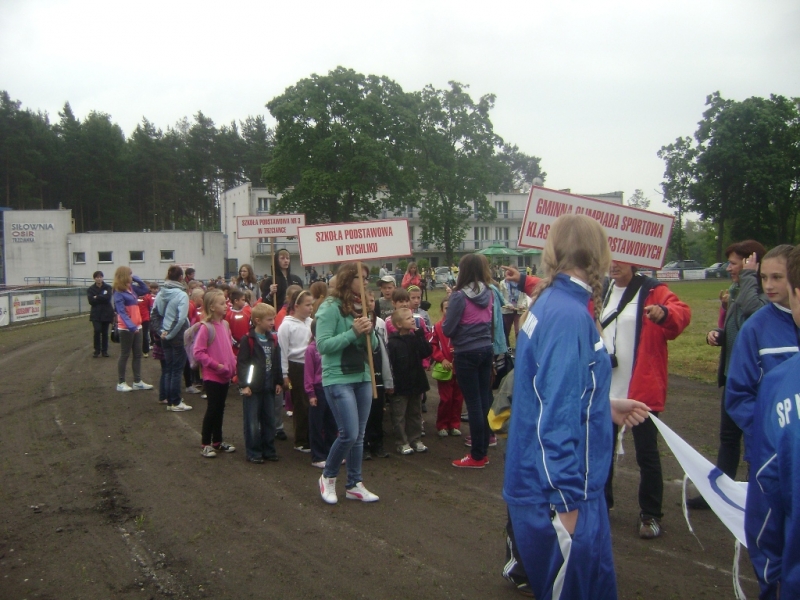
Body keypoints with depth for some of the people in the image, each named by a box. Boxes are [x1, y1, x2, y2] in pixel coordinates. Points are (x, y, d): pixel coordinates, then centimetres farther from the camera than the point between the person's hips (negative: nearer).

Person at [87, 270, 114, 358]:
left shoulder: (108, 287, 1)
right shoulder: (91, 289, 3)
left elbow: (108, 298, -15)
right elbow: (91, 301, -10)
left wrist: (97, 297, -12)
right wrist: (102, 298, -12)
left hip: (106, 313, 0)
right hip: (96, 313, 0)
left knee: (105, 332, 6)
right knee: (97, 331, -12)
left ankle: (104, 350, 17)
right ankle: (97, 350, 3)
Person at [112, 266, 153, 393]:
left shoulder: (132, 288, 7)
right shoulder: (119, 293, -14)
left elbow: (146, 290, 19)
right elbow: (121, 312, -21)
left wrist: (136, 279, 6)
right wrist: (131, 326, -30)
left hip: (137, 326, 8)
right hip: (126, 328, -8)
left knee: (138, 354, 10)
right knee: (125, 355, 1)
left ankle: (137, 381, 16)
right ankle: (121, 383, 11)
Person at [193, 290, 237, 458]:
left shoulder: (225, 325, 6)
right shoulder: (205, 327, -15)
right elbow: (198, 353, -18)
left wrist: (232, 365, 6)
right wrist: (216, 365, -19)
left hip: (225, 376, 7)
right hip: (212, 377, -7)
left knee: (220, 409, 16)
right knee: (212, 409, 1)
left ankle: (218, 441, 28)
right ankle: (206, 444, 13)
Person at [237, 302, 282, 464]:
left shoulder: (273, 340, 10)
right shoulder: (247, 340, -10)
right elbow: (241, 363, -12)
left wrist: (278, 382, 11)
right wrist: (244, 384, -16)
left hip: (269, 387, 6)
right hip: (252, 387, -6)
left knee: (269, 420, 12)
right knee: (252, 422, 0)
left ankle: (269, 450, 22)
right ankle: (253, 452, 10)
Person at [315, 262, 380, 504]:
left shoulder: (361, 307, 9)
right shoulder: (330, 307, -11)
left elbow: (373, 346, 12)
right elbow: (323, 345, -17)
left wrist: (369, 332, -9)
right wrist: (353, 332, -21)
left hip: (363, 377, 7)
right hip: (338, 379, -7)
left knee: (359, 435, 11)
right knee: (349, 434, -8)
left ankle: (354, 485, 23)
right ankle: (328, 477, 16)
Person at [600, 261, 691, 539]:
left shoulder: (653, 291, -8)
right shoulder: (600, 292, 10)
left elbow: (682, 313, -23)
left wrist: (664, 313, -47)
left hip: (640, 390, -5)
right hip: (605, 389, 5)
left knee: (646, 454, 5)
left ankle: (651, 515, 21)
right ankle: (601, 503, 34)